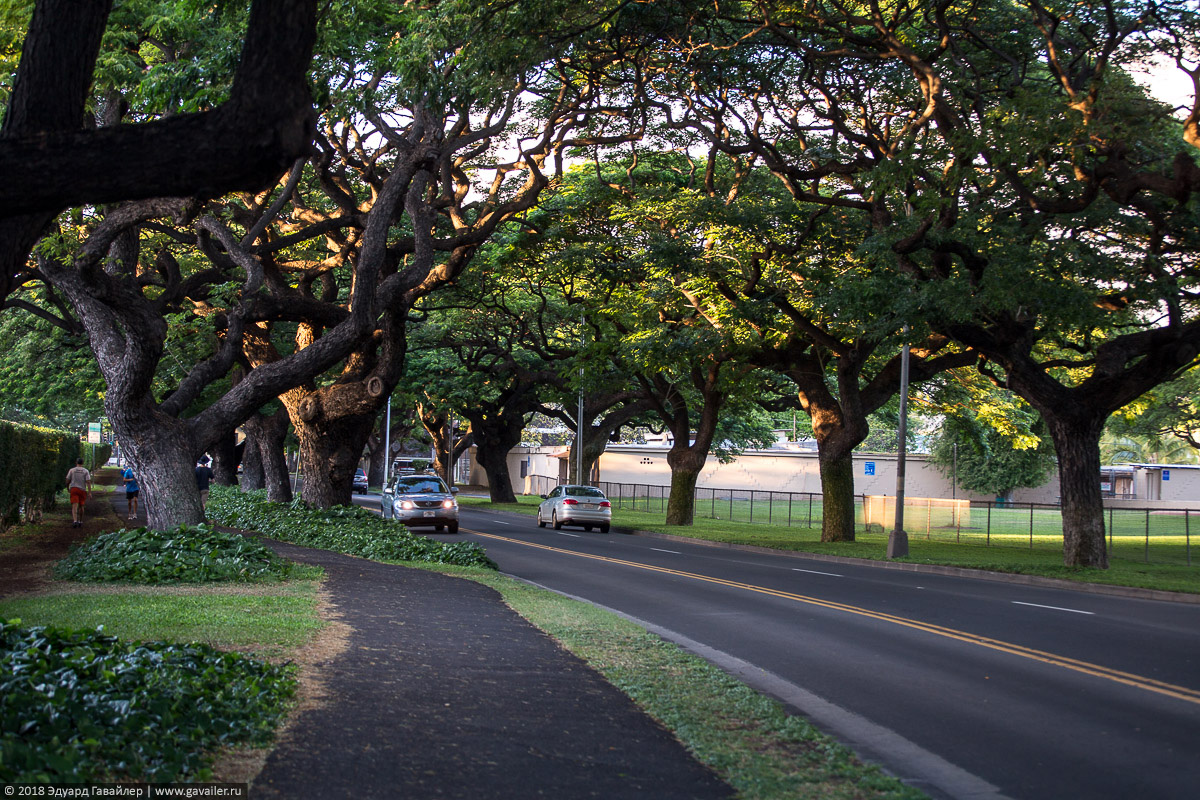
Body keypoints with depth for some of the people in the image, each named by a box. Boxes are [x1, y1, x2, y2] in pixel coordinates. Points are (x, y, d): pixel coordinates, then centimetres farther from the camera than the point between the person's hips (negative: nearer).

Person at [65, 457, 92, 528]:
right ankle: (80, 521, 27)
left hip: (74, 489, -1)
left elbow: (67, 481, 3)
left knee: (74, 506, -10)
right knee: (81, 506, 17)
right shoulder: (86, 471, 3)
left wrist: (67, 488, 23)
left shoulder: (71, 470, 4)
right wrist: (89, 492, -8)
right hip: (82, 490, 1)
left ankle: (75, 521, -28)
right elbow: (88, 482, -6)